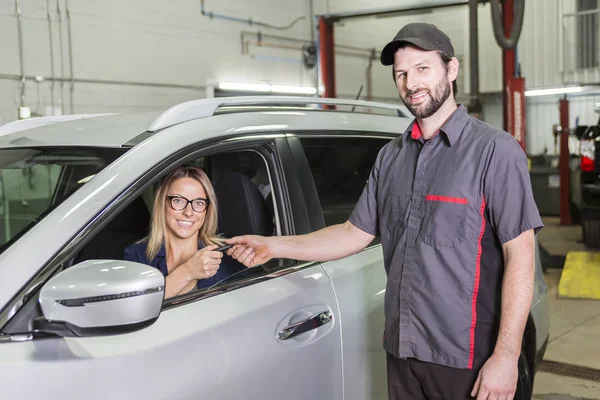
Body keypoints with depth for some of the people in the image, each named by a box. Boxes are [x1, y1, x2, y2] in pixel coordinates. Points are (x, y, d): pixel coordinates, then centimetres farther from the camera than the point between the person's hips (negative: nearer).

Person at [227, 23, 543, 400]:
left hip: (466, 360, -5)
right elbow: (356, 233, 15)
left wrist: (506, 356, -19)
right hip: (401, 351, 6)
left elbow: (520, 257, -13)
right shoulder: (391, 157, 11)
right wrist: (274, 246, 7)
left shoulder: (494, 150, -9)